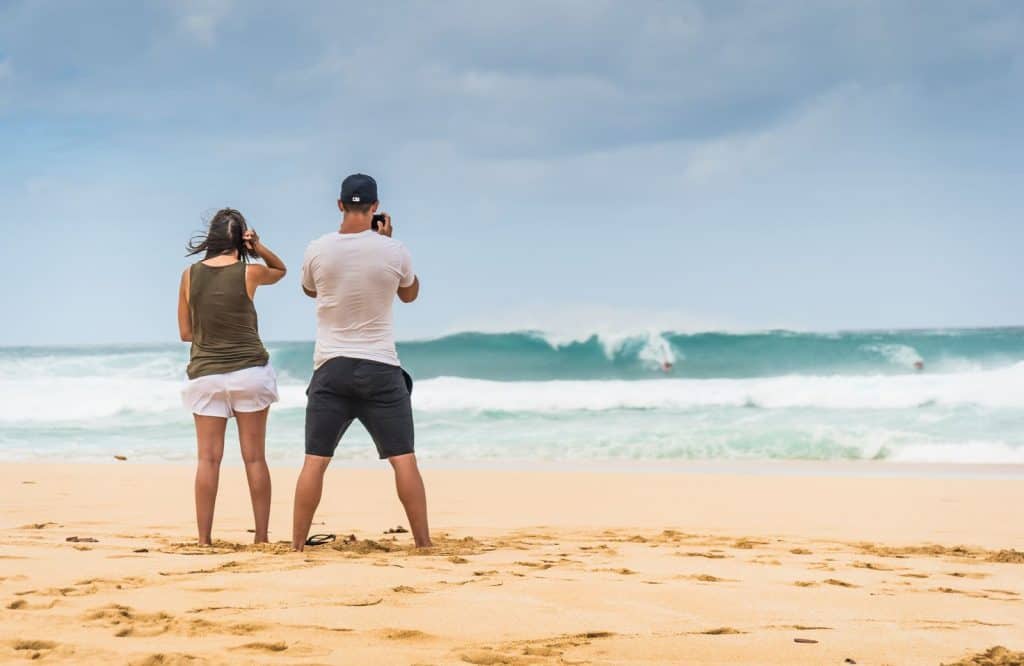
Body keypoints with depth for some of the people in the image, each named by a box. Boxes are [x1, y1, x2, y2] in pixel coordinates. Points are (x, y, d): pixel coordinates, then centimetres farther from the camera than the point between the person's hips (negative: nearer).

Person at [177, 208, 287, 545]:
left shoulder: (190, 275, 0)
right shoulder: (249, 272, -4)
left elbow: (186, 332, 5)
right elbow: (281, 270, 19)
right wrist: (259, 248, 3)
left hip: (206, 375, 1)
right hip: (249, 371, -1)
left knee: (208, 458, 1)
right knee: (254, 457, 4)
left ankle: (204, 539, -2)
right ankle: (261, 536, 6)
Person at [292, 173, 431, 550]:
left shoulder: (317, 251, -4)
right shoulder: (394, 251, -6)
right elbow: (410, 294, 15)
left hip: (331, 367, 1)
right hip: (380, 367, -1)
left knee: (315, 460, 3)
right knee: (403, 458, 3)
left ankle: (297, 544, 3)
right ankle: (422, 542, 3)